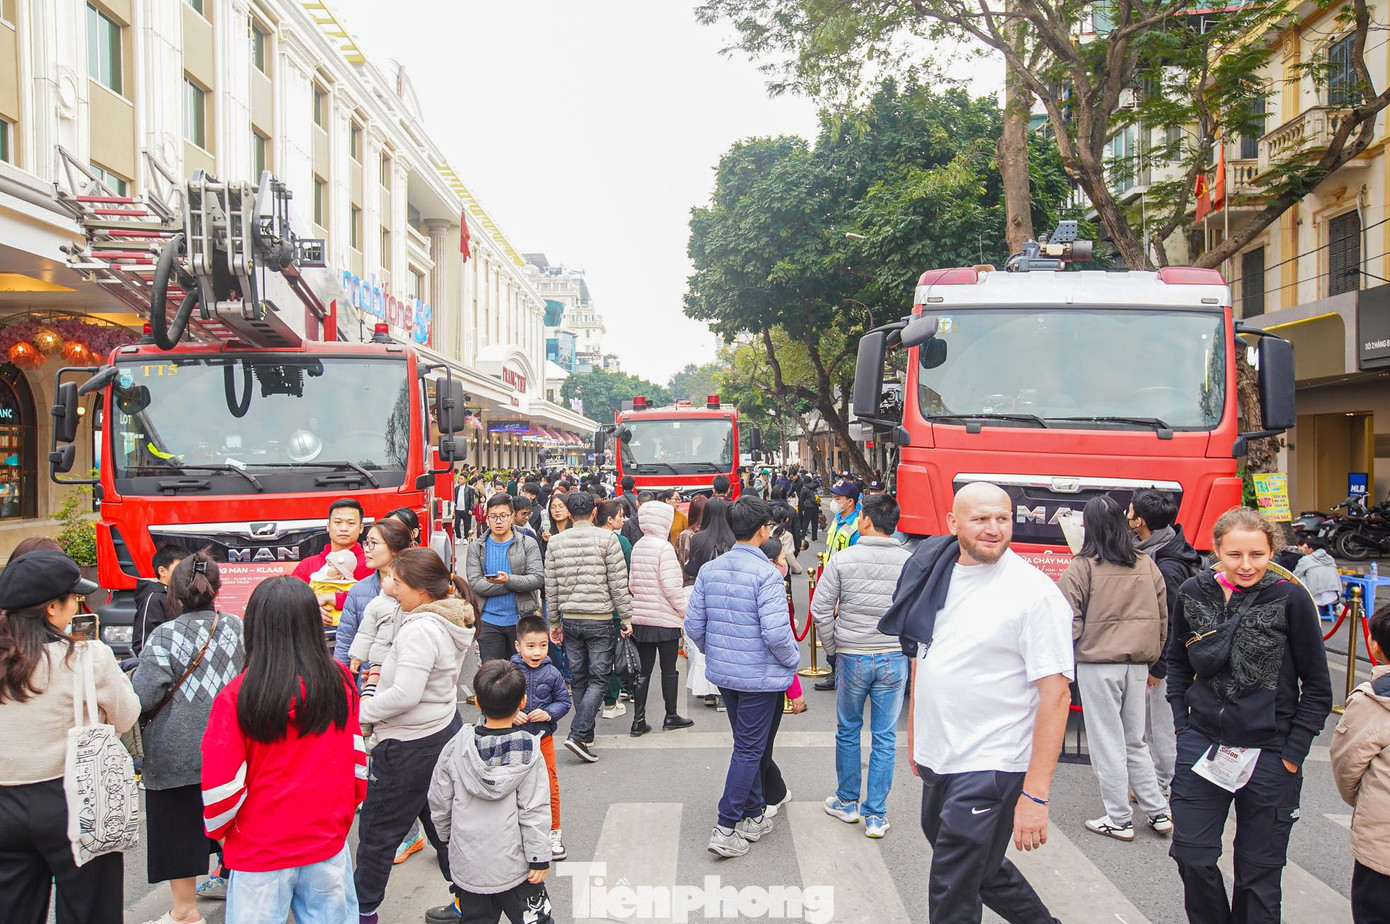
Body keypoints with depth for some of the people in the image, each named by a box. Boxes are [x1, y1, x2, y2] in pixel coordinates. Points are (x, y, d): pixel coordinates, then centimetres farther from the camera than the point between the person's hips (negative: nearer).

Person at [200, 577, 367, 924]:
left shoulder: (237, 696, -18)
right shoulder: (339, 681, -9)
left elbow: (220, 784, -12)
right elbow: (357, 761, 1)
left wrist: (217, 829, 8)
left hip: (262, 852, -2)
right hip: (328, 845, 2)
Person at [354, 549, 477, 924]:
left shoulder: (420, 630, -25)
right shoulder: (451, 622, 4)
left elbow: (405, 694, -29)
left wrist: (361, 711, -16)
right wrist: (383, 677, 8)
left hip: (411, 745, -9)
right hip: (445, 728, 9)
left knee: (377, 829, 9)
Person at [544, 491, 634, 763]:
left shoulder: (556, 542, 3)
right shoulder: (606, 539, -8)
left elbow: (551, 587, 7)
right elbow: (618, 583, -9)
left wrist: (555, 622, 16)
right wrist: (626, 617, 0)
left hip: (569, 619, 4)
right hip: (599, 620, -4)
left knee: (579, 679, 14)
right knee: (599, 678, 1)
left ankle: (587, 735, 20)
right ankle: (578, 735, -12)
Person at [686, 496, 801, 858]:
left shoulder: (710, 570, 0)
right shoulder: (766, 574, -20)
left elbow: (694, 625, 4)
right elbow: (776, 632, -24)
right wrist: (793, 659, -5)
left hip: (723, 673, 7)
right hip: (760, 675, -7)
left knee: (747, 744, 21)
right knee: (749, 749, 3)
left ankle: (754, 816, 33)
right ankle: (725, 828, 4)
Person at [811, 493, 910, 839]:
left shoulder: (843, 559, -8)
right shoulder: (911, 563, -5)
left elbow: (820, 609, -7)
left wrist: (833, 648, 6)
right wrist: (906, 646, 9)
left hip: (852, 657, -1)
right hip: (895, 658, 1)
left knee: (847, 732, 17)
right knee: (884, 739, 9)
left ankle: (847, 802, 30)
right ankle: (876, 816, 14)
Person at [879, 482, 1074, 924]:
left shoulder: (1035, 592, -15)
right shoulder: (936, 575, 4)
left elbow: (1056, 694, -18)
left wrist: (1036, 795, -22)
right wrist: (914, 738, 16)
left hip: (991, 767, -7)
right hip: (937, 757, 7)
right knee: (979, 865, 24)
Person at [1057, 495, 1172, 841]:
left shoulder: (1081, 568, -10)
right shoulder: (1147, 566, 5)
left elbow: (1070, 622, -12)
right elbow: (1162, 618, 10)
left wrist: (1070, 652, 5)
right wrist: (1151, 659, 19)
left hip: (1098, 663, -5)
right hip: (1138, 664, 5)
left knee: (1107, 743, 4)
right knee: (1135, 741, 18)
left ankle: (1119, 820, 11)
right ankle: (1158, 812, 21)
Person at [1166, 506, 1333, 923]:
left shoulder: (1290, 598, -10)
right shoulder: (1193, 593, -1)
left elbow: (1317, 686, -3)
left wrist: (1294, 751, -6)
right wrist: (1182, 724, 7)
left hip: (1269, 753, -3)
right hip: (1202, 744, 3)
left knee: (1258, 872, 9)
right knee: (1192, 856, 5)